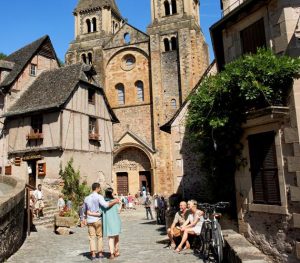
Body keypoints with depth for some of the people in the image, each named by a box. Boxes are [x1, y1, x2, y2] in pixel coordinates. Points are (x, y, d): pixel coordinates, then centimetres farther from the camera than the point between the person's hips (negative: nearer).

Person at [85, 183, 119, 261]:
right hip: (97, 219, -3)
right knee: (99, 237, 11)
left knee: (92, 237, 6)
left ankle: (93, 254, -1)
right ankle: (100, 253, 15)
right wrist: (114, 202, -14)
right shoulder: (99, 197, -11)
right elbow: (105, 205, -25)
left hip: (89, 220, 4)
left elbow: (86, 211, 14)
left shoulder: (86, 198, 8)